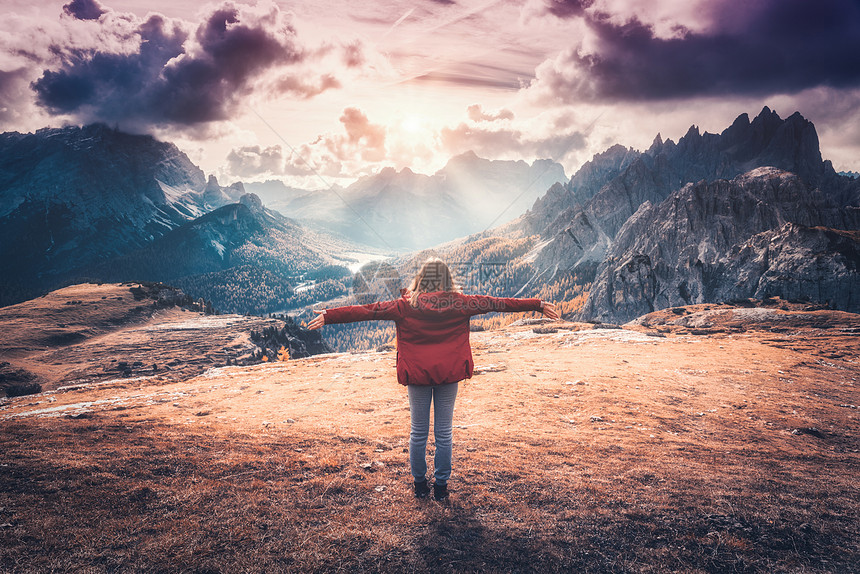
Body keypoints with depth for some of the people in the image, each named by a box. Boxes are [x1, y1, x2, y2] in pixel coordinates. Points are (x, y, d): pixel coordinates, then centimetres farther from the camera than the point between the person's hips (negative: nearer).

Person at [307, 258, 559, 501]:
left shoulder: (406, 305, -7)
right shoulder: (460, 303, -5)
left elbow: (368, 310, -6)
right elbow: (497, 303, 1)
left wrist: (329, 316, -1)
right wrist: (539, 305, 7)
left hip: (417, 374, 0)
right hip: (449, 373, 1)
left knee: (419, 432, 12)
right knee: (444, 432, 10)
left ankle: (420, 484, 23)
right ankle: (441, 485, 19)